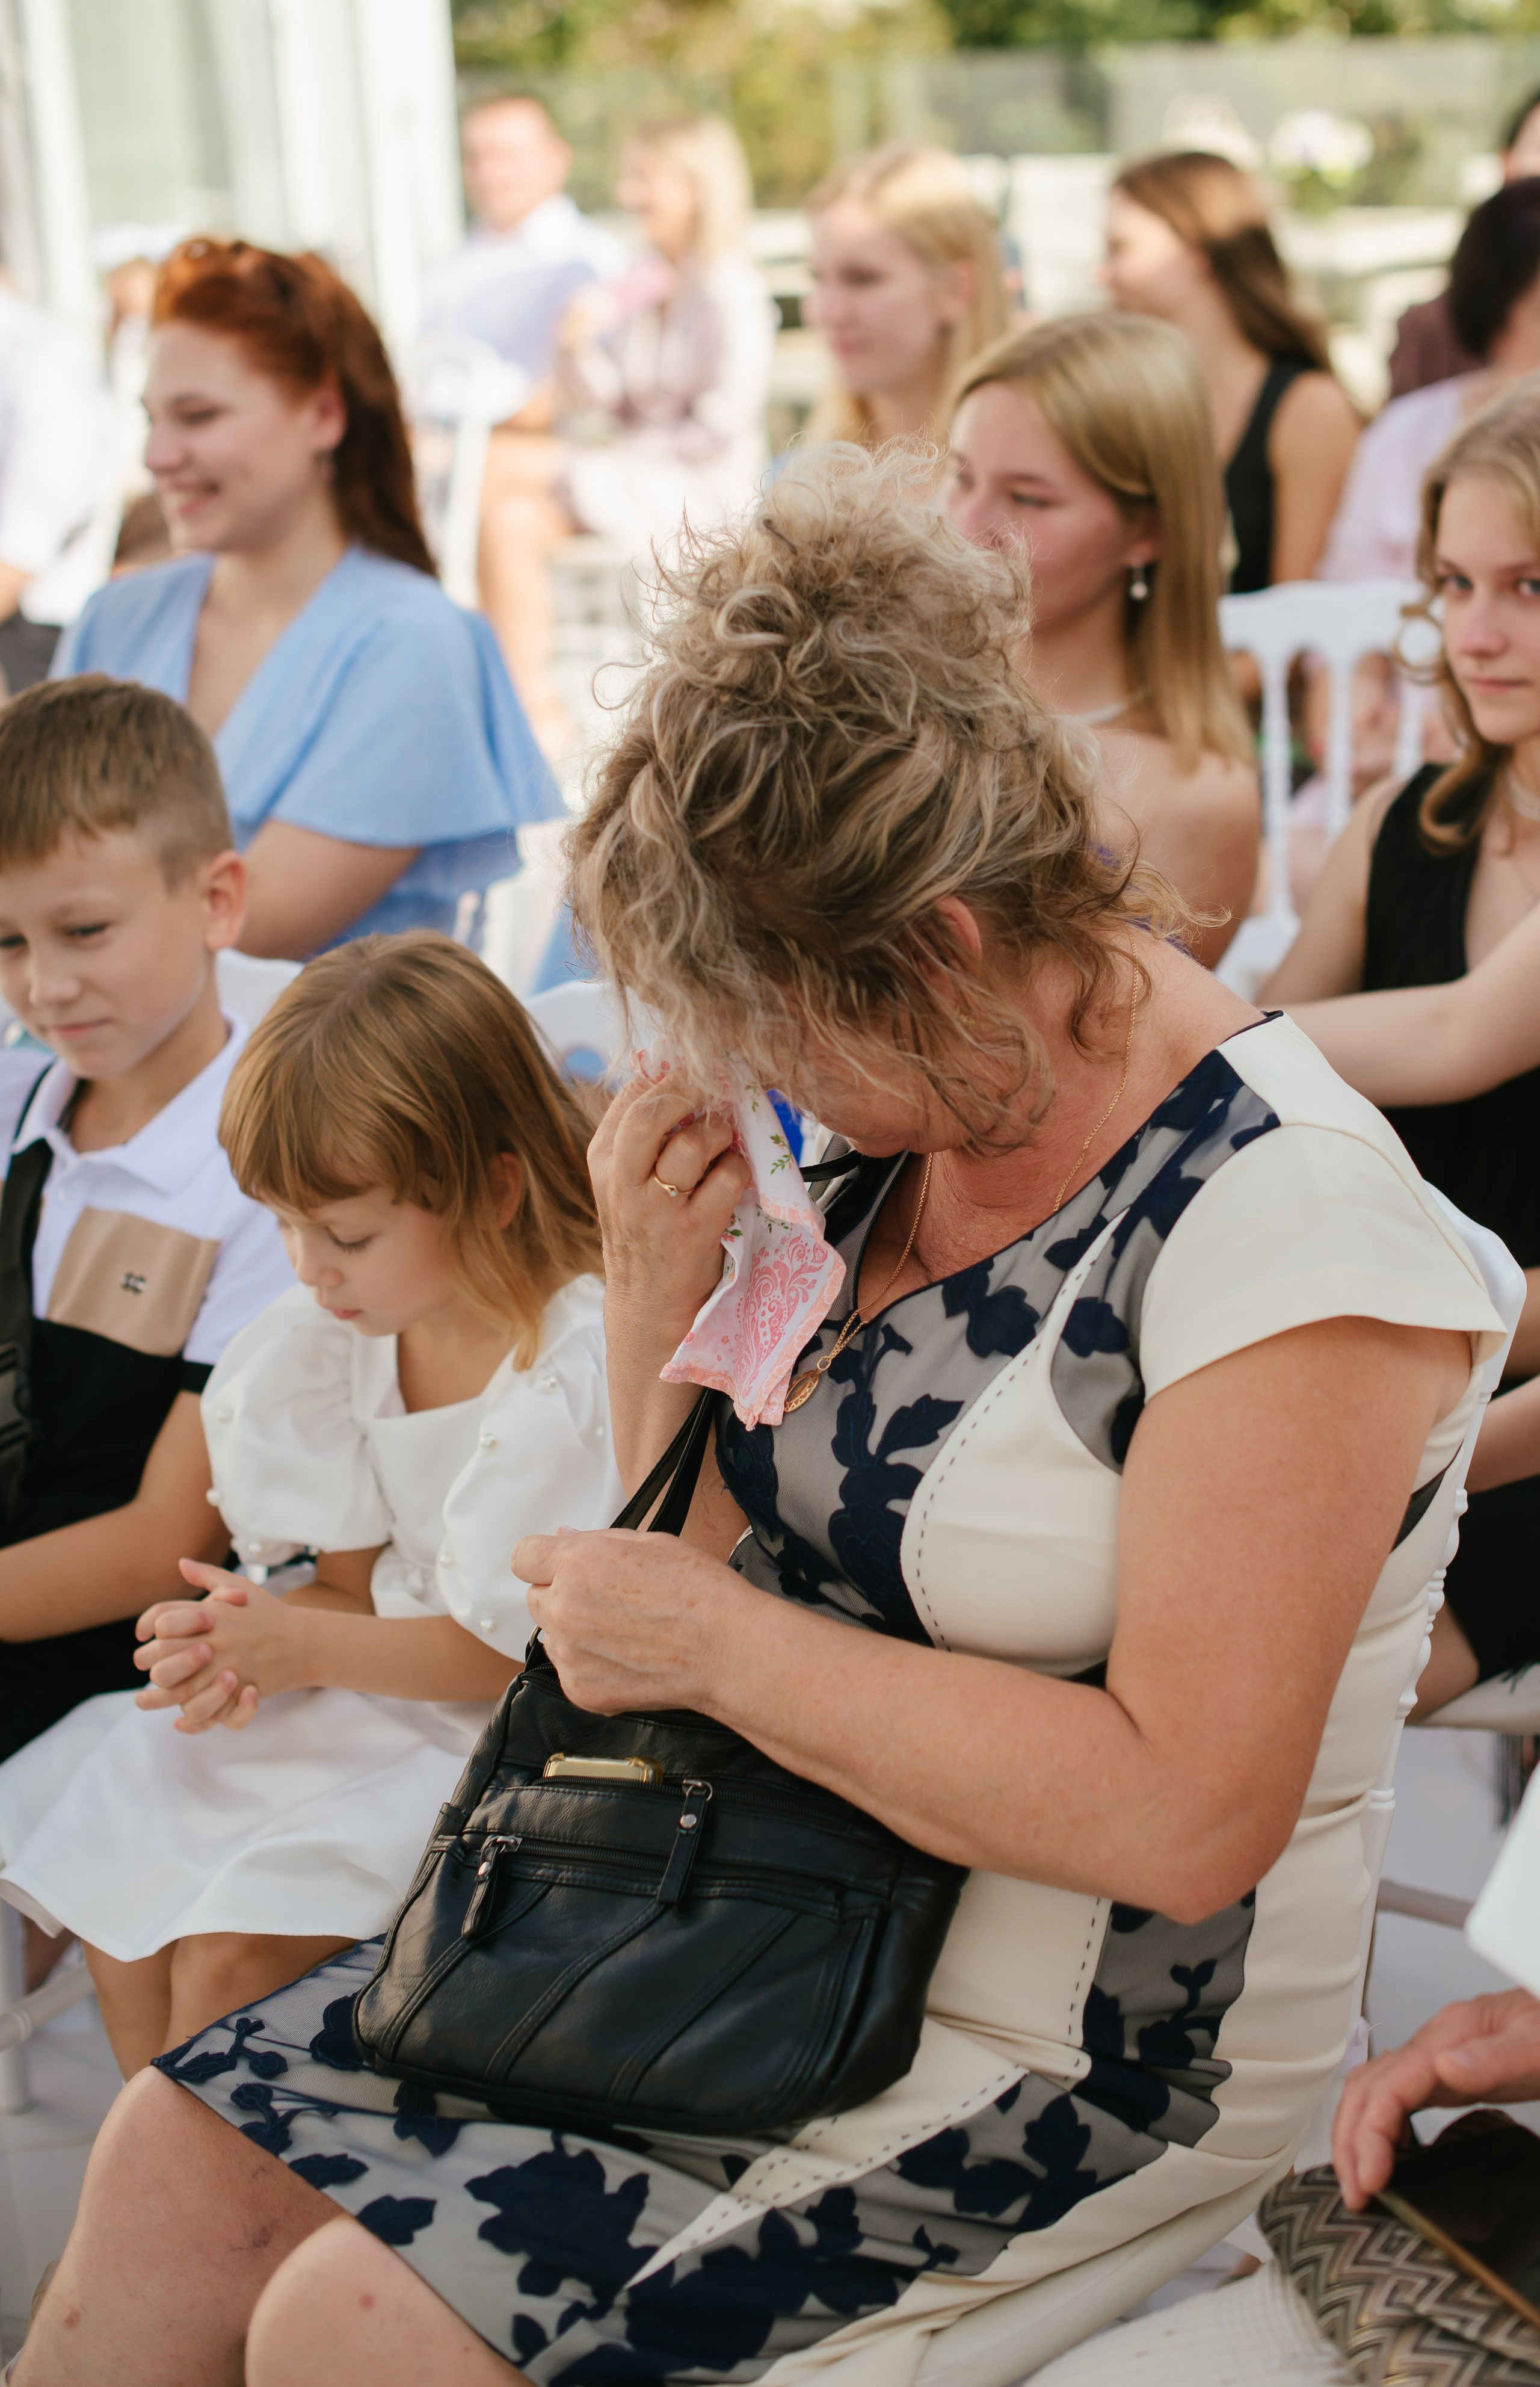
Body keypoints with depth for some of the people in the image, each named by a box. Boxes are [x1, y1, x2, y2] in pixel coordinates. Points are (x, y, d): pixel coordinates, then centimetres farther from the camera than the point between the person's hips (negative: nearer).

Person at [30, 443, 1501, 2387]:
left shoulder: (1284, 1216, -21)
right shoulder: (898, 1131, 3)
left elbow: (1185, 1814, -26)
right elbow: (739, 1578, 11)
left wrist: (722, 1646, -21)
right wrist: (660, 1312, -7)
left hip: (1082, 2050, -8)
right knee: (181, 2156, 0)